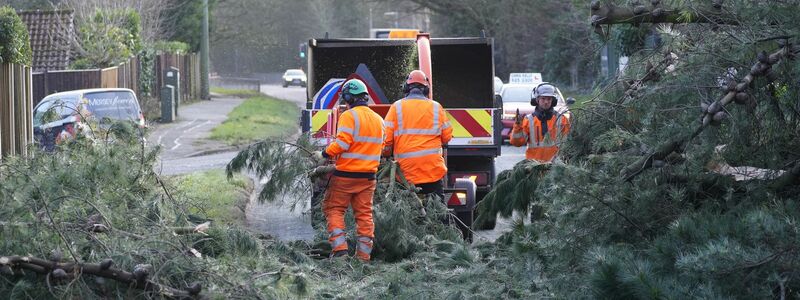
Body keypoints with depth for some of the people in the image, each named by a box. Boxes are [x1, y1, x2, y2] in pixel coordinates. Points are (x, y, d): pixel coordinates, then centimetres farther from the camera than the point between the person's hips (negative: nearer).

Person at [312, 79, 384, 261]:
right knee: (364, 214, 8)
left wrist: (325, 155, -8)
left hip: (346, 174, -6)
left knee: (334, 208, 6)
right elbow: (380, 146, 15)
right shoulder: (378, 119, 11)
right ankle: (363, 254, 7)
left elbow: (342, 143, -20)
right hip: (368, 176, 6)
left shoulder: (349, 116, -12)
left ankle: (340, 248, -6)